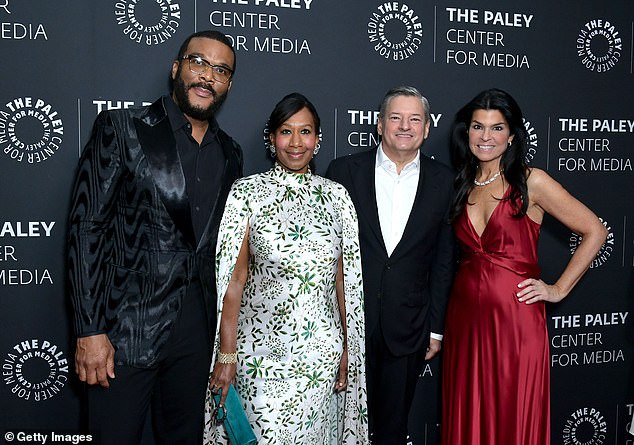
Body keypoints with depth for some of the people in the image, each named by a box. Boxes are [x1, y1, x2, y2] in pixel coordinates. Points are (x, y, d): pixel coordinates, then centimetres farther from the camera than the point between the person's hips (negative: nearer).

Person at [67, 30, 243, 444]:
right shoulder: (120, 128, -6)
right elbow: (86, 228, -10)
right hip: (127, 329, -4)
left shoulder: (230, 153, 9)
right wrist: (90, 331, -14)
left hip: (198, 327, 5)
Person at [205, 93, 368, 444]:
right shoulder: (247, 193, -4)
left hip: (322, 349, 3)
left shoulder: (335, 195, 4)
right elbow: (234, 279, -6)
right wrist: (226, 355, -8)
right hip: (262, 346, -2)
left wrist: (349, 347, 5)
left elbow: (344, 278, 6)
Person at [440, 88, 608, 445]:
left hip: (515, 320, -4)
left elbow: (595, 232, -5)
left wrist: (559, 289, -6)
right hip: (466, 317, 5)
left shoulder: (531, 181, -6)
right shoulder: (463, 186, 9)